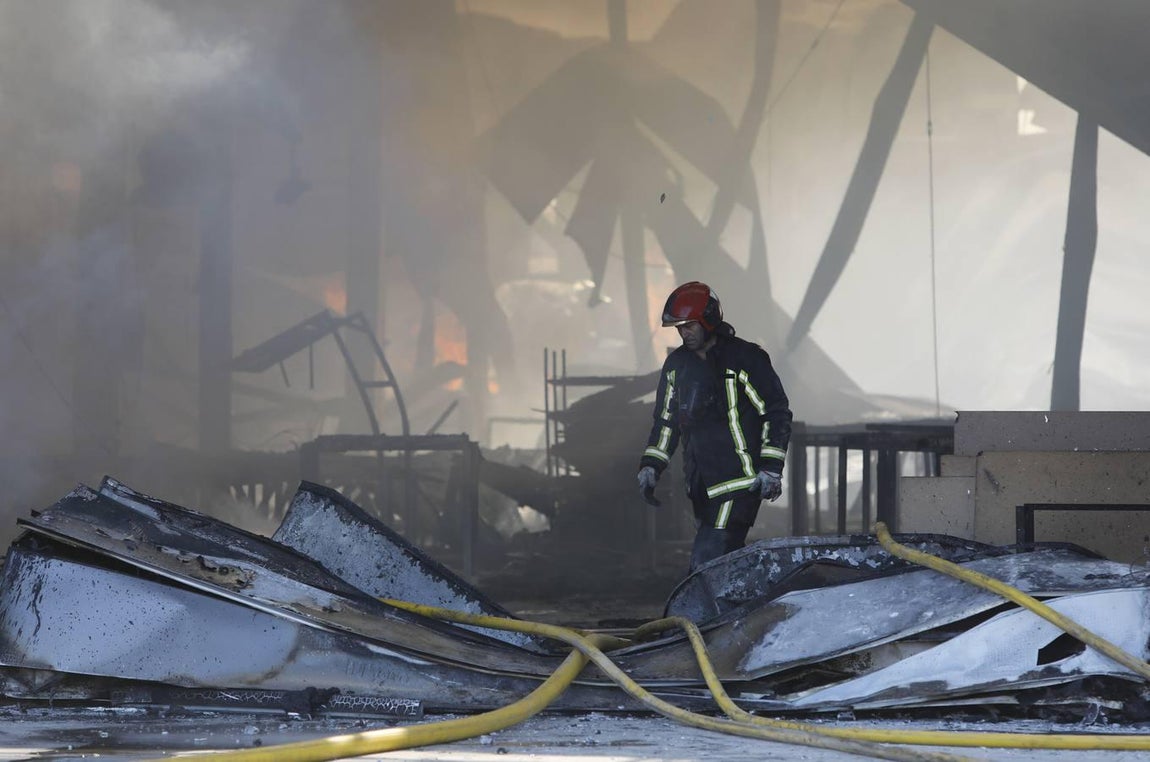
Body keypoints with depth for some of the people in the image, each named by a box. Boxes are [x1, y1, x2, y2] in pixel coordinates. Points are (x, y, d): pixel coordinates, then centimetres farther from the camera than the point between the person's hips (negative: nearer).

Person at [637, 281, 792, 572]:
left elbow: (777, 412, -5)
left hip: (739, 482, -7)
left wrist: (771, 467, -12)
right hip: (701, 483, 7)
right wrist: (650, 466, 11)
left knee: (707, 561, -16)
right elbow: (666, 418, 21)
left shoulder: (746, 359, -7)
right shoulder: (677, 363, 12)